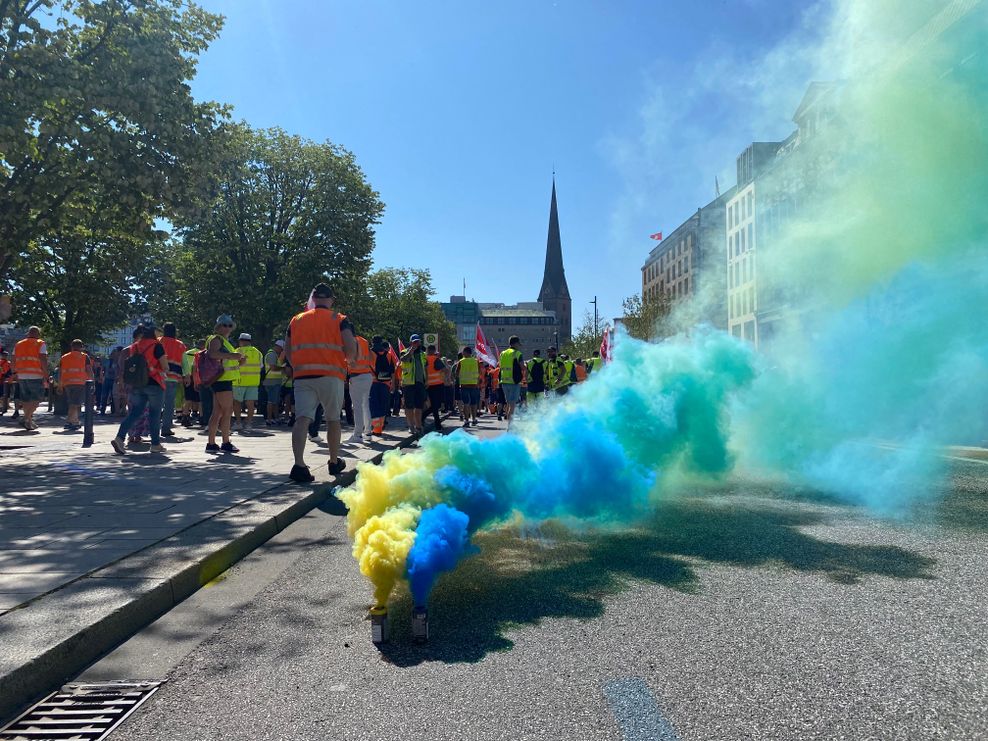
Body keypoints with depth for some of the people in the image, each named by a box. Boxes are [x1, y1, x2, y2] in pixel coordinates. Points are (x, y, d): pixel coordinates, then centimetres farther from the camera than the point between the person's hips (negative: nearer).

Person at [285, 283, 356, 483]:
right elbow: (351, 346, -8)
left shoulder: (297, 320, 16)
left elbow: (287, 351, 17)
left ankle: (299, 465, -23)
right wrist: (350, 359, 13)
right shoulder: (339, 319, 6)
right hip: (331, 374, -2)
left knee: (302, 418, -7)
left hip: (301, 375, 2)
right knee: (333, 419, 13)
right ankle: (334, 462, 25)